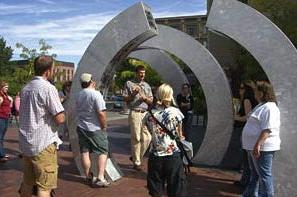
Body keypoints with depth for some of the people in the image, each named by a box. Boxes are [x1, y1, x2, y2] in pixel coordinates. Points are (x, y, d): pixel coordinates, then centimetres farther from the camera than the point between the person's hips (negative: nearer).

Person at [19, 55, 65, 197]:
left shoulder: (25, 89, 11)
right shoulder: (48, 88, -14)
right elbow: (60, 119, -17)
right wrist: (60, 113, 3)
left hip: (25, 143, 8)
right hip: (43, 144, -8)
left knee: (27, 183, 18)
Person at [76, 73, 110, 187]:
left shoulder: (79, 95, 5)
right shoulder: (95, 94, -17)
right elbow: (101, 113, -21)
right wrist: (104, 126, -10)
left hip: (81, 127, 6)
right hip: (95, 128, -6)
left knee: (85, 152, 10)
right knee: (102, 152, 3)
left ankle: (88, 177, 18)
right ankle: (100, 178, -2)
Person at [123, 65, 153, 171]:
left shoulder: (147, 85, 19)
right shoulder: (129, 83, 6)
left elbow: (151, 101, 18)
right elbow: (125, 98, 4)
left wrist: (145, 98, -3)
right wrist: (133, 94, -12)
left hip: (145, 113, 4)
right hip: (135, 113, -4)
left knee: (147, 138, -2)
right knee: (136, 138, -3)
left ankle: (136, 157, 17)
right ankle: (136, 162, 6)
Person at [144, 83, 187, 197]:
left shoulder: (149, 115, -1)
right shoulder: (175, 112, -7)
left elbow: (152, 133, 8)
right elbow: (180, 135, 0)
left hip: (155, 155, 2)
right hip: (173, 155, -2)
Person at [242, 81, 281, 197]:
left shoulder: (269, 107, -17)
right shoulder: (261, 106, 16)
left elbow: (267, 129, -26)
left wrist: (258, 144, -30)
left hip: (262, 148, -11)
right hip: (254, 147, 11)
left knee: (264, 175, -4)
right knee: (255, 174, 19)